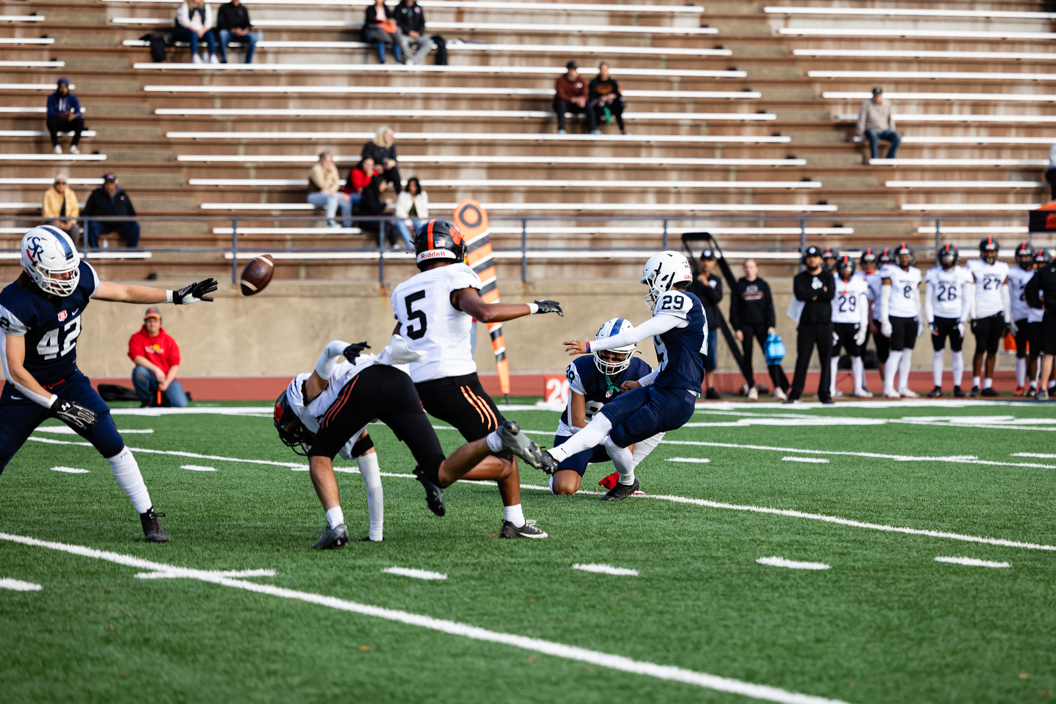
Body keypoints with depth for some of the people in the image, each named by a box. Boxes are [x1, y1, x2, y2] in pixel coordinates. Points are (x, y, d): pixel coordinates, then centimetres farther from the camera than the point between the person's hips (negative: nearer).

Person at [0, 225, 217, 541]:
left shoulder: (79, 280, -11)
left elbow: (124, 292, 6)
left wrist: (177, 296, 5)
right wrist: (58, 406, -25)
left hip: (69, 381, 4)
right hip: (27, 390, -4)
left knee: (114, 447, -8)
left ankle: (149, 518, 1)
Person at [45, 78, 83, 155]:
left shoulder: (73, 98, -3)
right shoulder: (52, 98, -6)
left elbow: (79, 113, -15)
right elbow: (50, 113, -18)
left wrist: (73, 116, -41)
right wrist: (62, 115, -37)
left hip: (68, 125, 2)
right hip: (56, 125, -2)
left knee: (80, 121, -28)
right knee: (50, 120, -36)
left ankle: (73, 146, -36)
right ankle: (56, 146, -42)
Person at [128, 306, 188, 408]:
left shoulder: (169, 340, 5)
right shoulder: (137, 338, 0)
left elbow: (175, 365, 1)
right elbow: (136, 358, -16)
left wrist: (167, 382, -15)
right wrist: (156, 370, -27)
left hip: (167, 378, 2)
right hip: (149, 377, -2)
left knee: (180, 405, -20)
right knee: (139, 371, -38)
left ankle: (157, 400, 16)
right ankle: (146, 400, -8)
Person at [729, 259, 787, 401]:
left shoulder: (763, 285, 9)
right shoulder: (738, 286, 6)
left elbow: (769, 307, 7)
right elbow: (734, 309, 5)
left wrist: (771, 326, -3)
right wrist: (737, 329, -3)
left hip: (762, 325, 0)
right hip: (745, 325, 0)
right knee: (748, 357, 0)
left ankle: (778, 388, -14)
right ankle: (752, 388, 8)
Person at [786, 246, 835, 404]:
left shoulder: (828, 277, 10)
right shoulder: (800, 278, 9)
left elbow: (831, 295, -7)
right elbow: (800, 295, -10)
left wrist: (811, 296, -7)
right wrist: (821, 291, -7)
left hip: (824, 324, 1)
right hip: (806, 324, -1)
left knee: (826, 359, 0)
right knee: (802, 359, -4)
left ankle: (825, 394, 6)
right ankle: (795, 394, -2)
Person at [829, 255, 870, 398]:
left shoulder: (860, 284, 7)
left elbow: (863, 306, 9)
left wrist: (863, 326, 3)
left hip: (854, 323, 2)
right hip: (836, 323, -2)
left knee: (856, 356, 4)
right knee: (833, 355, 0)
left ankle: (858, 388, 11)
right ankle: (832, 388, 5)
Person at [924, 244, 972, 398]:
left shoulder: (963, 274, 0)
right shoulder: (933, 274, 3)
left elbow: (967, 301, 3)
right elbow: (928, 300, 7)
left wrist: (963, 320, -6)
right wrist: (930, 321, -2)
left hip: (956, 319, 0)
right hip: (938, 318, 1)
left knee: (957, 353, 3)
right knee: (938, 353, 0)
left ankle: (957, 387, 9)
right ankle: (937, 387, 5)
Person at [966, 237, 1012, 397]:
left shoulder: (1002, 268, 12)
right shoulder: (974, 267, -1)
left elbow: (1005, 295, 15)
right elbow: (971, 294, -4)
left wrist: (1007, 320, 12)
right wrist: (973, 317, -10)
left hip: (998, 313, 4)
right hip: (981, 314, -4)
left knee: (992, 350, 4)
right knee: (980, 349, -7)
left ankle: (988, 385, 7)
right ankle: (975, 385, 0)